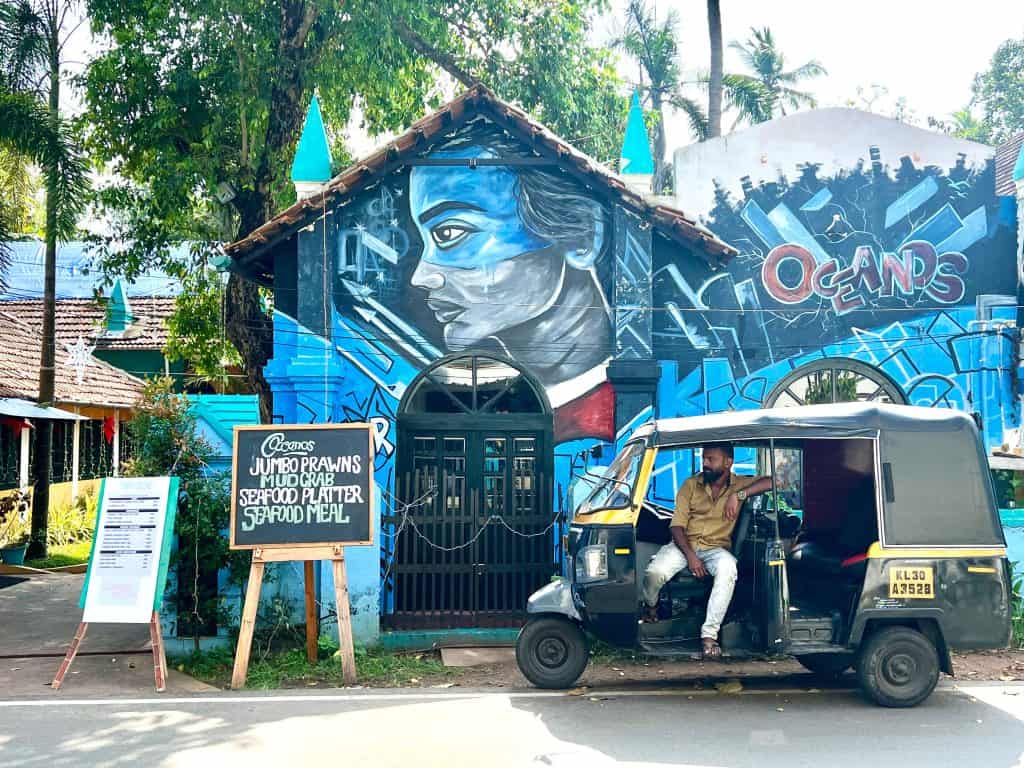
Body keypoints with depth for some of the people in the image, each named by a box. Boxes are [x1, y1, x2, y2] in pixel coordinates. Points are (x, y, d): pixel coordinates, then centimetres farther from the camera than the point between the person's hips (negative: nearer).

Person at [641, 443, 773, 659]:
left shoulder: (739, 485, 2)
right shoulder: (691, 485, 4)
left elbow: (771, 482, -14)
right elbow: (677, 525, -2)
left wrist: (739, 496, -23)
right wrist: (690, 556, -16)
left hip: (716, 548, -1)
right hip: (684, 544, 1)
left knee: (728, 569, -38)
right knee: (654, 573, -29)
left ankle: (709, 634, -32)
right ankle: (650, 606, 9)